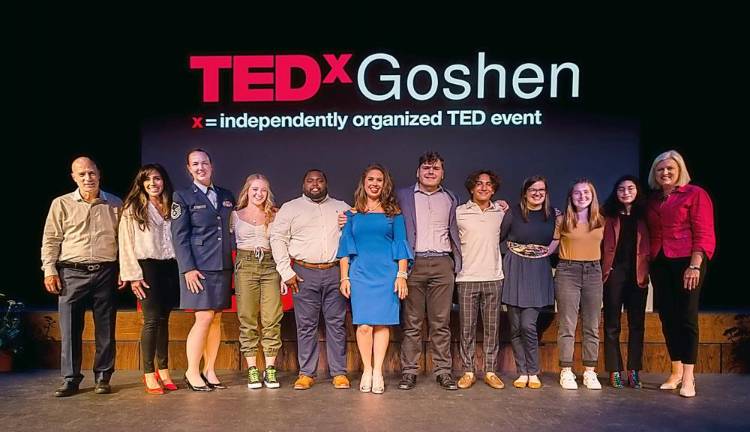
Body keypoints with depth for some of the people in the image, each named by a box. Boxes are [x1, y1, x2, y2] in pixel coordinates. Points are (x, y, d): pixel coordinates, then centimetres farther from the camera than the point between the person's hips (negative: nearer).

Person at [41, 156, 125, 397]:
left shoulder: (115, 205, 8)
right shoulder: (61, 204, 6)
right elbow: (50, 240, 5)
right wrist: (49, 271, -3)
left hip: (106, 272, 1)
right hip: (72, 272, 0)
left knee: (106, 329, 4)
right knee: (70, 329, 2)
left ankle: (103, 377, 15)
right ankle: (70, 379, 13)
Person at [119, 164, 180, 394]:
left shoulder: (171, 207, 13)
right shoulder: (133, 209, 2)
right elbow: (126, 244, -2)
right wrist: (133, 275, -9)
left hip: (170, 267, 4)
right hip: (147, 267, -3)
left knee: (163, 319, 8)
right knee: (152, 319, -6)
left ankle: (163, 371, 15)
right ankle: (149, 375, 2)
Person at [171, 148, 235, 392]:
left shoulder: (226, 196, 15)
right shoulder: (183, 197, 2)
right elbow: (179, 237, -4)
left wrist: (233, 263, 8)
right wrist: (188, 268, -12)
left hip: (223, 267, 5)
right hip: (198, 269, -5)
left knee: (216, 319, 7)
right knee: (204, 318, -8)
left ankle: (209, 371, 18)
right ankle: (192, 373, 7)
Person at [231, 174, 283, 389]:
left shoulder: (274, 215, 11)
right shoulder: (236, 215, 10)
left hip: (270, 266, 0)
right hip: (245, 265, 0)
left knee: (271, 319, -3)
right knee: (247, 319, 0)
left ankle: (270, 369, 5)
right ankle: (252, 370, 8)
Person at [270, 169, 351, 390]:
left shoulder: (342, 208, 16)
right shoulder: (290, 208, 10)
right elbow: (278, 239, 4)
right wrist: (286, 272, -3)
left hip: (335, 272, 1)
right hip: (305, 272, -1)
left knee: (336, 323, 2)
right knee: (306, 325, 2)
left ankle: (339, 373, 9)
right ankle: (306, 373, 11)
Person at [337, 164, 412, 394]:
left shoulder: (393, 213, 9)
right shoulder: (353, 214, 12)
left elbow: (401, 245, 5)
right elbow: (346, 247, 11)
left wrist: (402, 275, -3)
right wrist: (344, 277, 5)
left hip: (387, 273, 0)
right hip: (360, 274, 1)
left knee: (382, 323, -1)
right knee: (364, 324, -4)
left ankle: (378, 371, 7)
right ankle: (367, 371, 7)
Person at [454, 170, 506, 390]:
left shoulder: (501, 213, 9)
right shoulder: (460, 212, 2)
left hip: (493, 277, 2)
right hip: (467, 278, -2)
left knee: (492, 327, 6)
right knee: (467, 327, 2)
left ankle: (490, 371, 17)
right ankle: (468, 371, 13)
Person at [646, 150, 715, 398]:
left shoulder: (695, 194, -1)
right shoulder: (653, 200, 16)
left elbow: (703, 234, -8)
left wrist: (695, 265, -16)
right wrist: (648, 263, 9)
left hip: (686, 262, -6)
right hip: (660, 263, 6)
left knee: (686, 317, -5)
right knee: (667, 317, 7)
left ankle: (688, 378, 1)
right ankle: (676, 372, 19)